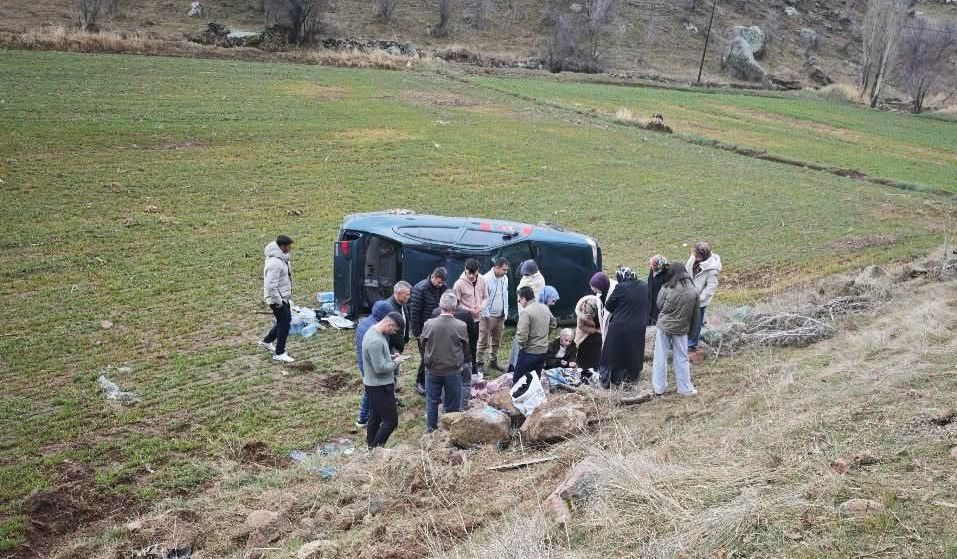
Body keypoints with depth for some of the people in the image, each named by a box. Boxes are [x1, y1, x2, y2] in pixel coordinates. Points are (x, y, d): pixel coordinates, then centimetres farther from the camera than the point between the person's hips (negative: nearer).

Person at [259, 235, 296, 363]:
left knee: (284, 320, 22)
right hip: (278, 299, -10)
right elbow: (270, 285, -28)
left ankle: (267, 341, 37)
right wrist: (278, 301, -22)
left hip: (283, 297, 10)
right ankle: (279, 354, 5)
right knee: (284, 324, -4)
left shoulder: (281, 259, 5)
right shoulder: (275, 263, -27)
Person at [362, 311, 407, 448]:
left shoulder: (373, 331, 6)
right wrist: (395, 362, -12)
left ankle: (371, 446, 29)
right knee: (391, 421, -3)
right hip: (379, 387, -11)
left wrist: (391, 356, 6)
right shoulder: (375, 341, -27)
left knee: (375, 418, 19)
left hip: (374, 385, 11)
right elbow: (380, 367, -26)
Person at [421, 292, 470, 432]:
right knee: (452, 403, 15)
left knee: (432, 400, 20)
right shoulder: (461, 326, -19)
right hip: (453, 371, -1)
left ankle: (431, 427, 31)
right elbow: (465, 348, -5)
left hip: (432, 369, 1)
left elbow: (423, 342, 1)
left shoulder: (428, 324, -15)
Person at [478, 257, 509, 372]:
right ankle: (479, 362, 5)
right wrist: (486, 315, -14)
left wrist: (505, 313, 13)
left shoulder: (505, 278, 7)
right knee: (484, 341, -2)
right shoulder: (487, 279, -16)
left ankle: (493, 361, 25)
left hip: (500, 315, 7)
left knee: (497, 341, 14)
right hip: (488, 315, -7)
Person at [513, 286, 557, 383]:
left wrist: (522, 345, -8)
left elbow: (522, 335, -26)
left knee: (517, 380, 2)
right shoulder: (545, 308, 5)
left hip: (529, 352, -7)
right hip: (543, 350, 8)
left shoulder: (526, 312, -20)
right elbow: (553, 323, 21)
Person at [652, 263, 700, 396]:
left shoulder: (667, 289, -16)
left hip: (664, 326, -1)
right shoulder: (694, 291, -9)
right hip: (681, 329, 1)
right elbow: (695, 313, 1)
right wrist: (692, 329, 14)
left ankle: (659, 387, 15)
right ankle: (685, 388, 19)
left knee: (660, 357, 9)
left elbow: (659, 304, -1)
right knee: (682, 359, 12)